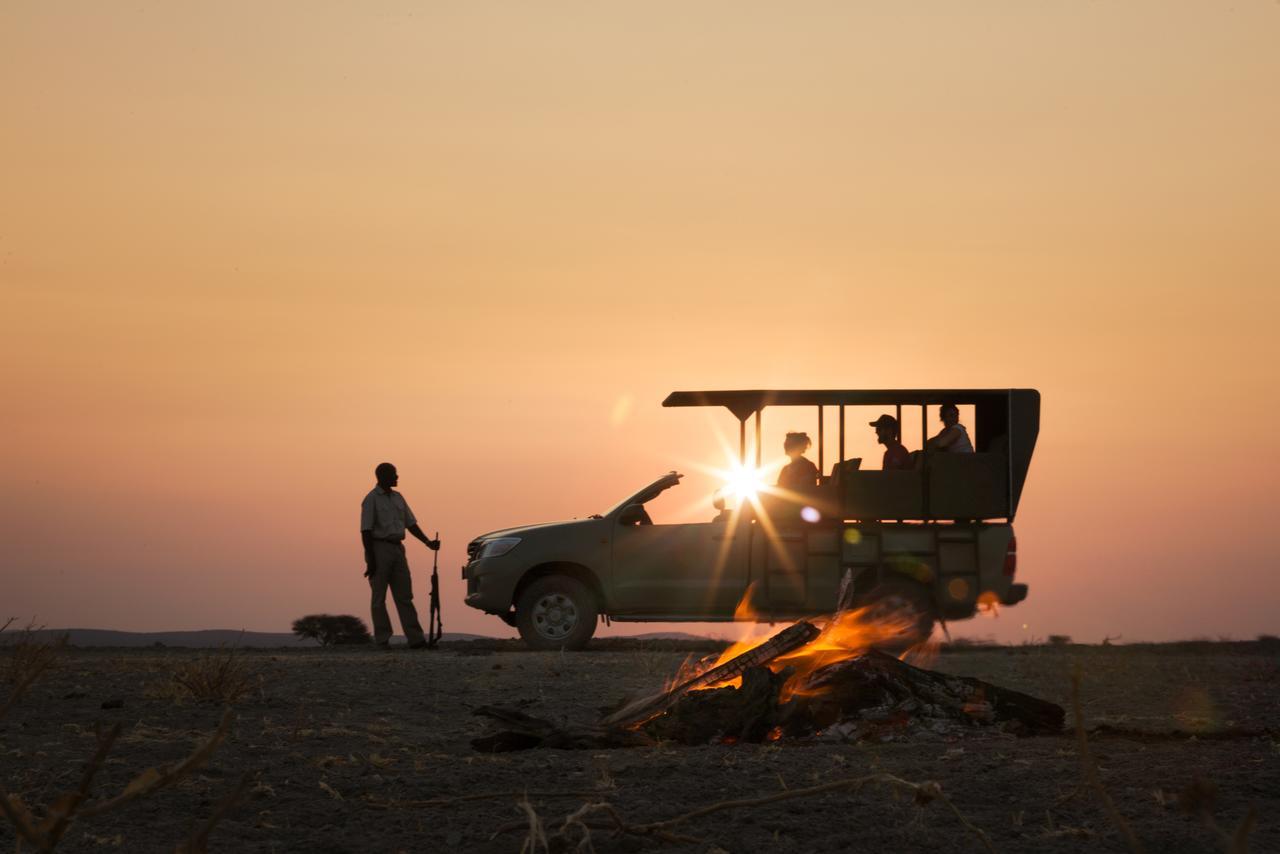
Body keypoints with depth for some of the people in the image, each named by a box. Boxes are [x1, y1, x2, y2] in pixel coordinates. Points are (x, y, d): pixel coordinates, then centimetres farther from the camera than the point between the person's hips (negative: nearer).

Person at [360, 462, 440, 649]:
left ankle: (415, 638, -1)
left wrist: (428, 542, 2)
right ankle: (382, 641, 4)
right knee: (379, 598, 0)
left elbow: (411, 524, 16)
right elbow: (366, 531, -11)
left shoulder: (398, 498, 14)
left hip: (397, 549, 6)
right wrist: (370, 561, -16)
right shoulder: (371, 499, -7)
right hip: (379, 548, -6)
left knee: (404, 596, 2)